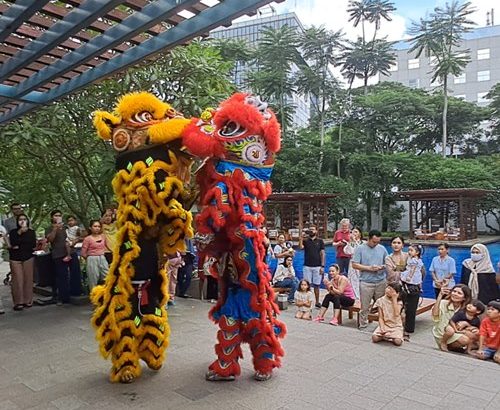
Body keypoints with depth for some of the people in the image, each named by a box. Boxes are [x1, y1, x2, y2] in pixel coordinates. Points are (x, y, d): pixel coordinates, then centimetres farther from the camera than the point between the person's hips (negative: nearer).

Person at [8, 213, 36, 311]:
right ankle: (18, 302, -3)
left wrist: (19, 247, -5)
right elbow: (13, 243, -9)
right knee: (18, 280, -8)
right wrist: (19, 232, -12)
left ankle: (28, 300, 4)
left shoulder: (31, 232, 9)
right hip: (15, 259, -1)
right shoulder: (13, 232, 7)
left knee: (28, 279, -4)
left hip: (28, 258, 1)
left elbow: (33, 245, -1)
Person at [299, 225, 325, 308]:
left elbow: (322, 254, 3)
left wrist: (322, 266, -3)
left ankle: (317, 302, 15)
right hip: (307, 266, 0)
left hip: (317, 267, 0)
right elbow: (300, 247, -14)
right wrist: (301, 236, -15)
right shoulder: (305, 241, 7)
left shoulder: (320, 241, 7)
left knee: (316, 285, 5)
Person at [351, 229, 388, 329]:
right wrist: (369, 268, -13)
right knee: (365, 306, 0)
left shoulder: (382, 248, 10)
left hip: (381, 282, 3)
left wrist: (383, 267, -7)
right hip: (366, 282, -3)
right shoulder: (360, 248, -2)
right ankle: (363, 325, 11)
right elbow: (354, 264, -6)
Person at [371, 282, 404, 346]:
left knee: (398, 342, -27)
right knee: (375, 338, -23)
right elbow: (380, 317, -1)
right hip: (385, 325, 1)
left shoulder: (399, 302, -3)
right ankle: (384, 335, 8)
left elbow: (396, 314, -22)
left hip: (396, 326, -1)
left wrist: (394, 299, -18)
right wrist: (382, 328, -18)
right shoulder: (381, 300, 0)